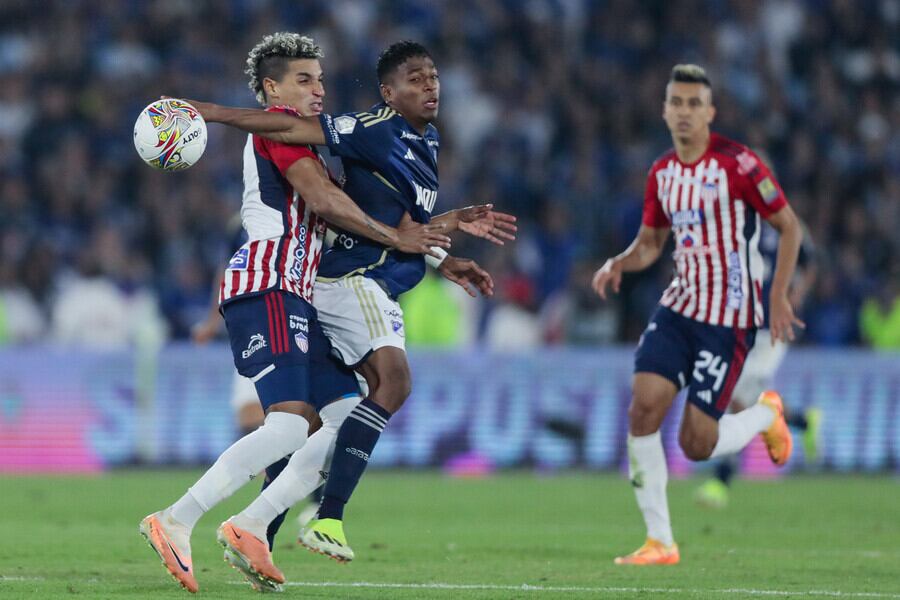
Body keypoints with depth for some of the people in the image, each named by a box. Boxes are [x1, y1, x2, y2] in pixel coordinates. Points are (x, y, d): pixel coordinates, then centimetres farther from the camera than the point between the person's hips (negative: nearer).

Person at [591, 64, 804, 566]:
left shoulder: (737, 163, -12)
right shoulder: (662, 173, 8)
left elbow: (790, 226, -8)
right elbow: (650, 242, 20)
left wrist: (779, 295, -16)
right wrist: (619, 264, -2)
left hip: (730, 319, -6)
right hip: (680, 306, 6)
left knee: (697, 445, -8)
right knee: (643, 408, -13)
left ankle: (767, 415, 25)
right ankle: (660, 542, -3)